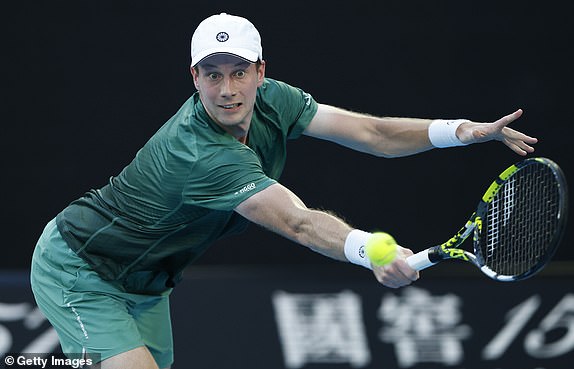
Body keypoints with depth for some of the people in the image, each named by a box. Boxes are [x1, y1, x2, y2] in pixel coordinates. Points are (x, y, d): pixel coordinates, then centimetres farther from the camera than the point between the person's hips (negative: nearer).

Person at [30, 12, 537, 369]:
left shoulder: (270, 100, -11)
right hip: (78, 272, -9)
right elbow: (298, 222, -48)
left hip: (144, 286, 9)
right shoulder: (204, 156, -37)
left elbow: (368, 132, -11)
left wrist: (462, 130, -24)